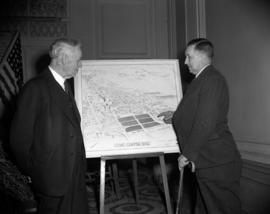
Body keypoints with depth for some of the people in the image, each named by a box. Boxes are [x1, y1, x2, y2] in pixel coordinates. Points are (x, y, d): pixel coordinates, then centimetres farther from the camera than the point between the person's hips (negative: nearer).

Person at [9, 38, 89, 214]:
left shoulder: (65, 85, 11)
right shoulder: (35, 88, -17)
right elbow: (19, 137, -15)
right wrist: (31, 172, -5)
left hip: (75, 173, 8)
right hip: (51, 177, -7)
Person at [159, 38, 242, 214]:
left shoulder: (212, 80, -18)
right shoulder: (202, 79, 16)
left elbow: (206, 123, -24)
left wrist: (188, 154, -18)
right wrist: (176, 117, 14)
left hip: (217, 164, -10)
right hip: (206, 163, 10)